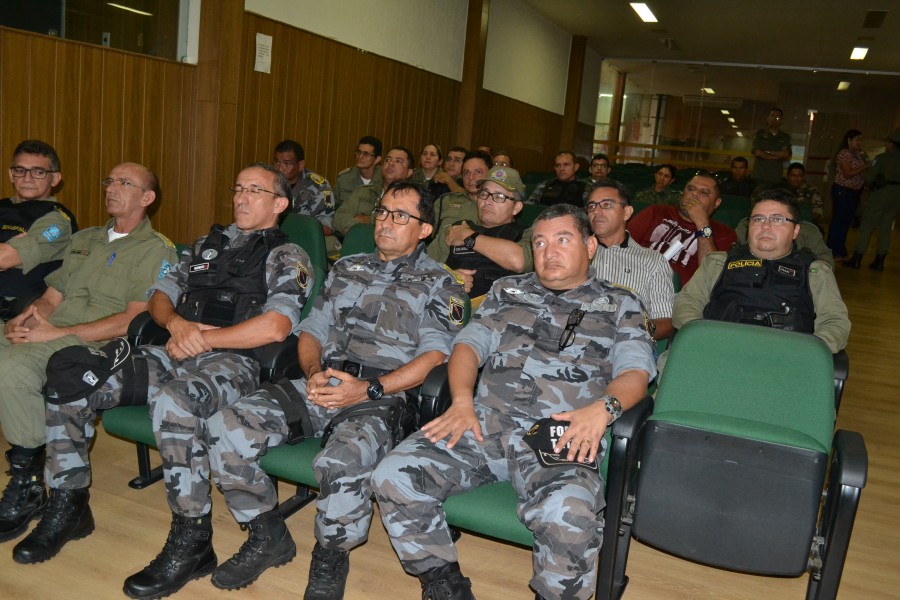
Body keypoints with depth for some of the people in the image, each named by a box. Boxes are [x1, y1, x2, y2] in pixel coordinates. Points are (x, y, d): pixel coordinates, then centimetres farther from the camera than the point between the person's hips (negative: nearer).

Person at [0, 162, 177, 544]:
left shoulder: (156, 250, 1)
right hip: (48, 335, 7)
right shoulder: (83, 240, 26)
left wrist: (59, 332, -16)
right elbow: (51, 298, 22)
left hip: (98, 345, -7)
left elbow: (135, 320, -10)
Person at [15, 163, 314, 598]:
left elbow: (275, 327, -14)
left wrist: (204, 339, -11)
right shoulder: (207, 244, 25)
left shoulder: (286, 257, 3)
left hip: (234, 362, -7)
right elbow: (161, 294, 18)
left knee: (173, 399, -39)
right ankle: (69, 504, 6)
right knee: (68, 372, -8)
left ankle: (192, 541, -25)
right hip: (177, 354, 7)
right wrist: (176, 324, -5)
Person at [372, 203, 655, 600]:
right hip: (485, 424, 3)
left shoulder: (620, 306, 17)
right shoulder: (507, 290, 24)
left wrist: (603, 407, -18)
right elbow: (469, 343, 15)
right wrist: (462, 400, -5)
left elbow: (635, 371, 4)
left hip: (560, 438, -3)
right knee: (393, 476, -19)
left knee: (568, 516, -36)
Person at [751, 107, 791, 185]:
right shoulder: (760, 133, 9)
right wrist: (778, 155, -1)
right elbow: (757, 152, -4)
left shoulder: (785, 137, 14)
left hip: (776, 177, 1)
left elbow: (786, 154, 1)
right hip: (759, 175, -1)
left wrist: (768, 152, -2)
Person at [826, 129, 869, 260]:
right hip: (842, 191, -8)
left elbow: (862, 172, 13)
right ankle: (832, 252, 1)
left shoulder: (858, 154, 13)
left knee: (847, 221, 12)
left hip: (855, 192, 8)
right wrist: (866, 166, -19)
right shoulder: (844, 153, -12)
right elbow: (848, 174, -20)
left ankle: (840, 251, 21)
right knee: (838, 221, -4)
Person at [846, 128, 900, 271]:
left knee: (867, 226, 0)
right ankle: (879, 262, 12)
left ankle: (856, 260, -1)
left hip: (882, 192, -5)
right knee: (886, 228, 10)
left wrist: (873, 183, 10)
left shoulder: (882, 158, -7)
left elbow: (869, 178, -10)